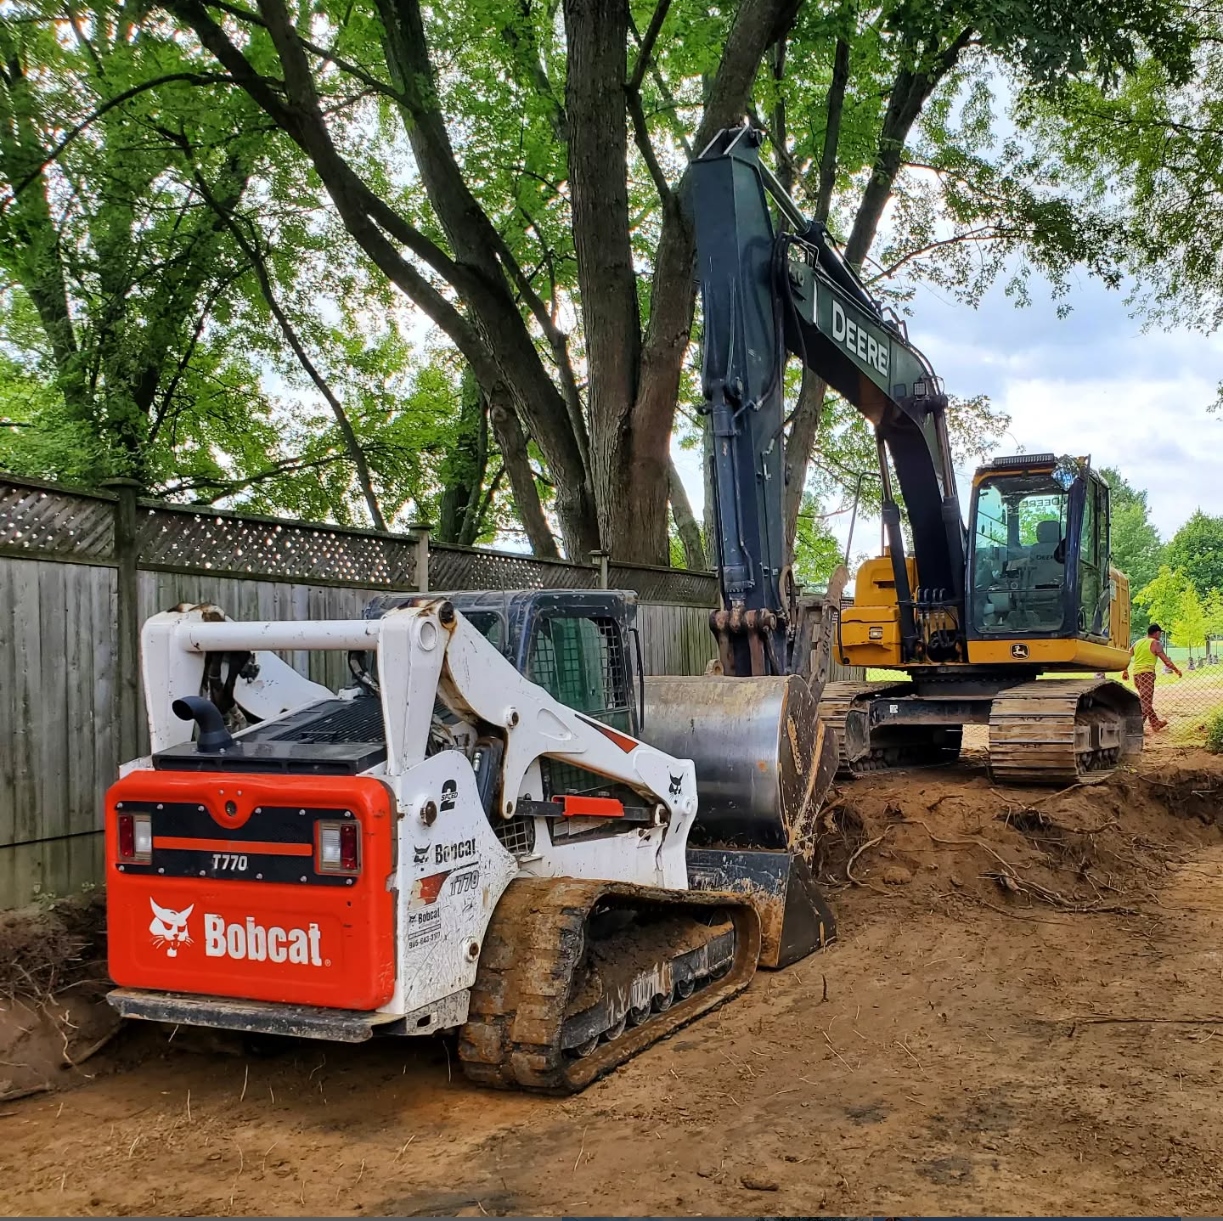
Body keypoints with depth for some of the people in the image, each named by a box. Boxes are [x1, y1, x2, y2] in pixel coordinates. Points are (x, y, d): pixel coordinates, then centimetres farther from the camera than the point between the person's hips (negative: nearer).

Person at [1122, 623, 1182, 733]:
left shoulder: (1137, 643, 16)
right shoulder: (1155, 644, -3)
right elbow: (1166, 661, -3)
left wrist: (1125, 671, 22)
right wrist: (1176, 670, 9)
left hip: (1136, 674, 7)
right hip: (1147, 673, -7)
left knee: (1147, 700, 19)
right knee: (1145, 702, -8)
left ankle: (1156, 723, 32)